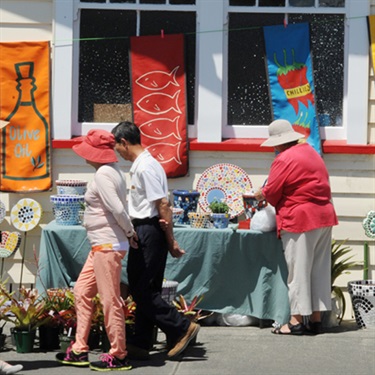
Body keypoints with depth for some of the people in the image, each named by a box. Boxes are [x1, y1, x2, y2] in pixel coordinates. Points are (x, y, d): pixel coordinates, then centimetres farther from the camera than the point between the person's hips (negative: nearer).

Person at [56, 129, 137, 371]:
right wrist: (130, 233, 6)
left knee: (110, 300, -3)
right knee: (82, 292, 15)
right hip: (102, 245, 11)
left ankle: (118, 355, 6)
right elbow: (120, 208, 10)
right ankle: (79, 350, 20)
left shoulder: (102, 175, -15)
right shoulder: (113, 171, 14)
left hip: (107, 245, -11)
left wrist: (130, 232, -8)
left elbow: (117, 209, -22)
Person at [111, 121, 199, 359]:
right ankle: (141, 345, 17)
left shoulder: (146, 167, -17)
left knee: (143, 290, -6)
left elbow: (163, 205, -20)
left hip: (149, 231, -10)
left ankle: (182, 328, 0)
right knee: (142, 290, 12)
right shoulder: (139, 165, 15)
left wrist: (171, 241, -18)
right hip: (142, 231, 10)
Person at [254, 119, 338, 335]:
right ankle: (316, 319, 15)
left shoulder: (285, 159, -12)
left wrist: (262, 195, 10)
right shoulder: (312, 153, 15)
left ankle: (297, 321, 0)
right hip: (325, 216, 8)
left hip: (301, 220, -8)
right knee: (319, 271, 10)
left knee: (298, 271, -3)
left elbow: (271, 192, -12)